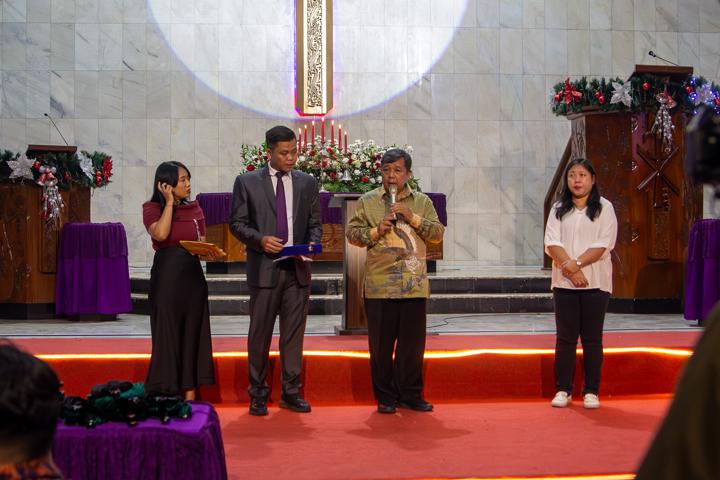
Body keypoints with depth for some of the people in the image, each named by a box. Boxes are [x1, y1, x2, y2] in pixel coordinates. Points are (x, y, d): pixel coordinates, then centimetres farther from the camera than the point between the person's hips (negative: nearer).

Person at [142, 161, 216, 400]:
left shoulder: (194, 208, 10)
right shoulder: (152, 208, -2)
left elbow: (203, 243, 12)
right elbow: (160, 234, -21)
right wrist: (169, 202, -14)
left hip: (193, 275, 4)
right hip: (166, 275, -4)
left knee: (192, 334, 5)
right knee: (167, 334, 1)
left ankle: (190, 394, 12)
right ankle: (167, 396, 8)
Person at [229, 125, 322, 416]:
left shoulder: (307, 183, 11)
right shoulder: (247, 182, 2)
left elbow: (314, 223, 13)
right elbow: (237, 223, 1)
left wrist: (313, 242, -7)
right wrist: (260, 239, -16)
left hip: (297, 269, 3)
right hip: (264, 269, -2)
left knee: (294, 332, 6)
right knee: (260, 333, 3)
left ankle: (291, 392, 15)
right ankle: (258, 394, 13)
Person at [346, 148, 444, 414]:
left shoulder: (422, 202, 11)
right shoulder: (367, 201, 7)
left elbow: (438, 233, 3)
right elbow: (352, 233, 4)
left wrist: (413, 218, -9)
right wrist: (377, 230, -12)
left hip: (415, 285, 1)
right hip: (380, 286, -1)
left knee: (413, 342, 5)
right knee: (381, 344, 3)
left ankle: (410, 395, 17)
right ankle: (385, 397, 14)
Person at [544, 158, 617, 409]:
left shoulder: (604, 208, 3)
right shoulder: (558, 209, 11)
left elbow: (603, 244, -8)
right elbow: (552, 242, -1)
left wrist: (577, 263, -17)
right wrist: (569, 267, -16)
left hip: (595, 282, -2)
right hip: (564, 283, 2)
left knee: (592, 339, 2)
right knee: (565, 338, 4)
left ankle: (591, 391, 9)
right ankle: (563, 389, 11)